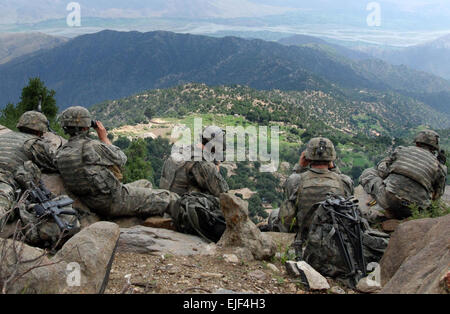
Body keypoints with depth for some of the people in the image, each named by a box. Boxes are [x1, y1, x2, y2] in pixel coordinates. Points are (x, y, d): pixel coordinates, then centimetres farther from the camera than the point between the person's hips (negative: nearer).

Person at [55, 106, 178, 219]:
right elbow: (120, 160, -4)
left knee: (145, 184, 28)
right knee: (169, 198, 1)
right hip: (114, 202, -9)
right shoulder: (91, 146, -19)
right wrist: (104, 138, 7)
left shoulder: (61, 153, 3)